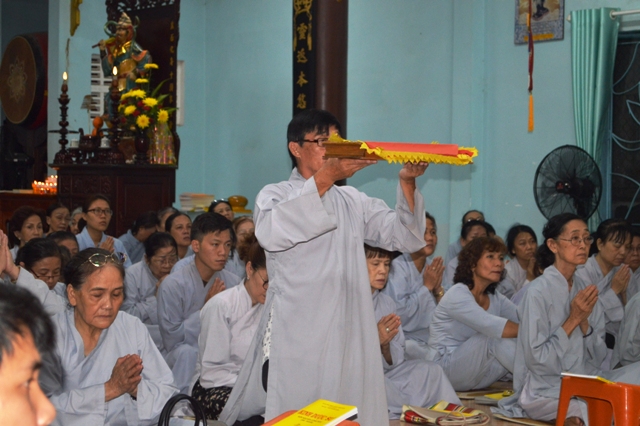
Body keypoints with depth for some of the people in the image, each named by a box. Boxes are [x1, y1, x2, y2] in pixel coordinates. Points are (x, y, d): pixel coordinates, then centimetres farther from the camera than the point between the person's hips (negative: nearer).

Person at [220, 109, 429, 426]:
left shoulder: (353, 201, 18)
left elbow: (407, 238, 6)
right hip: (295, 337, -4)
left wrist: (407, 182, -9)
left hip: (348, 336, 4)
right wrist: (324, 178, -26)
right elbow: (272, 233, -20)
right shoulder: (275, 195, 4)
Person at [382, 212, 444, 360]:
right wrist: (426, 286, -14)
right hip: (407, 340, -7)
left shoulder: (433, 266, 10)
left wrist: (438, 289, -8)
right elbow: (398, 313, -22)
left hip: (432, 339, 7)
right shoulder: (398, 267, -10)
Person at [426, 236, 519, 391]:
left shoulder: (495, 298, 9)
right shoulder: (457, 295, -16)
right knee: (496, 337, -29)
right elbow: (491, 326, -30)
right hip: (444, 370, -7)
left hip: (473, 376, 7)